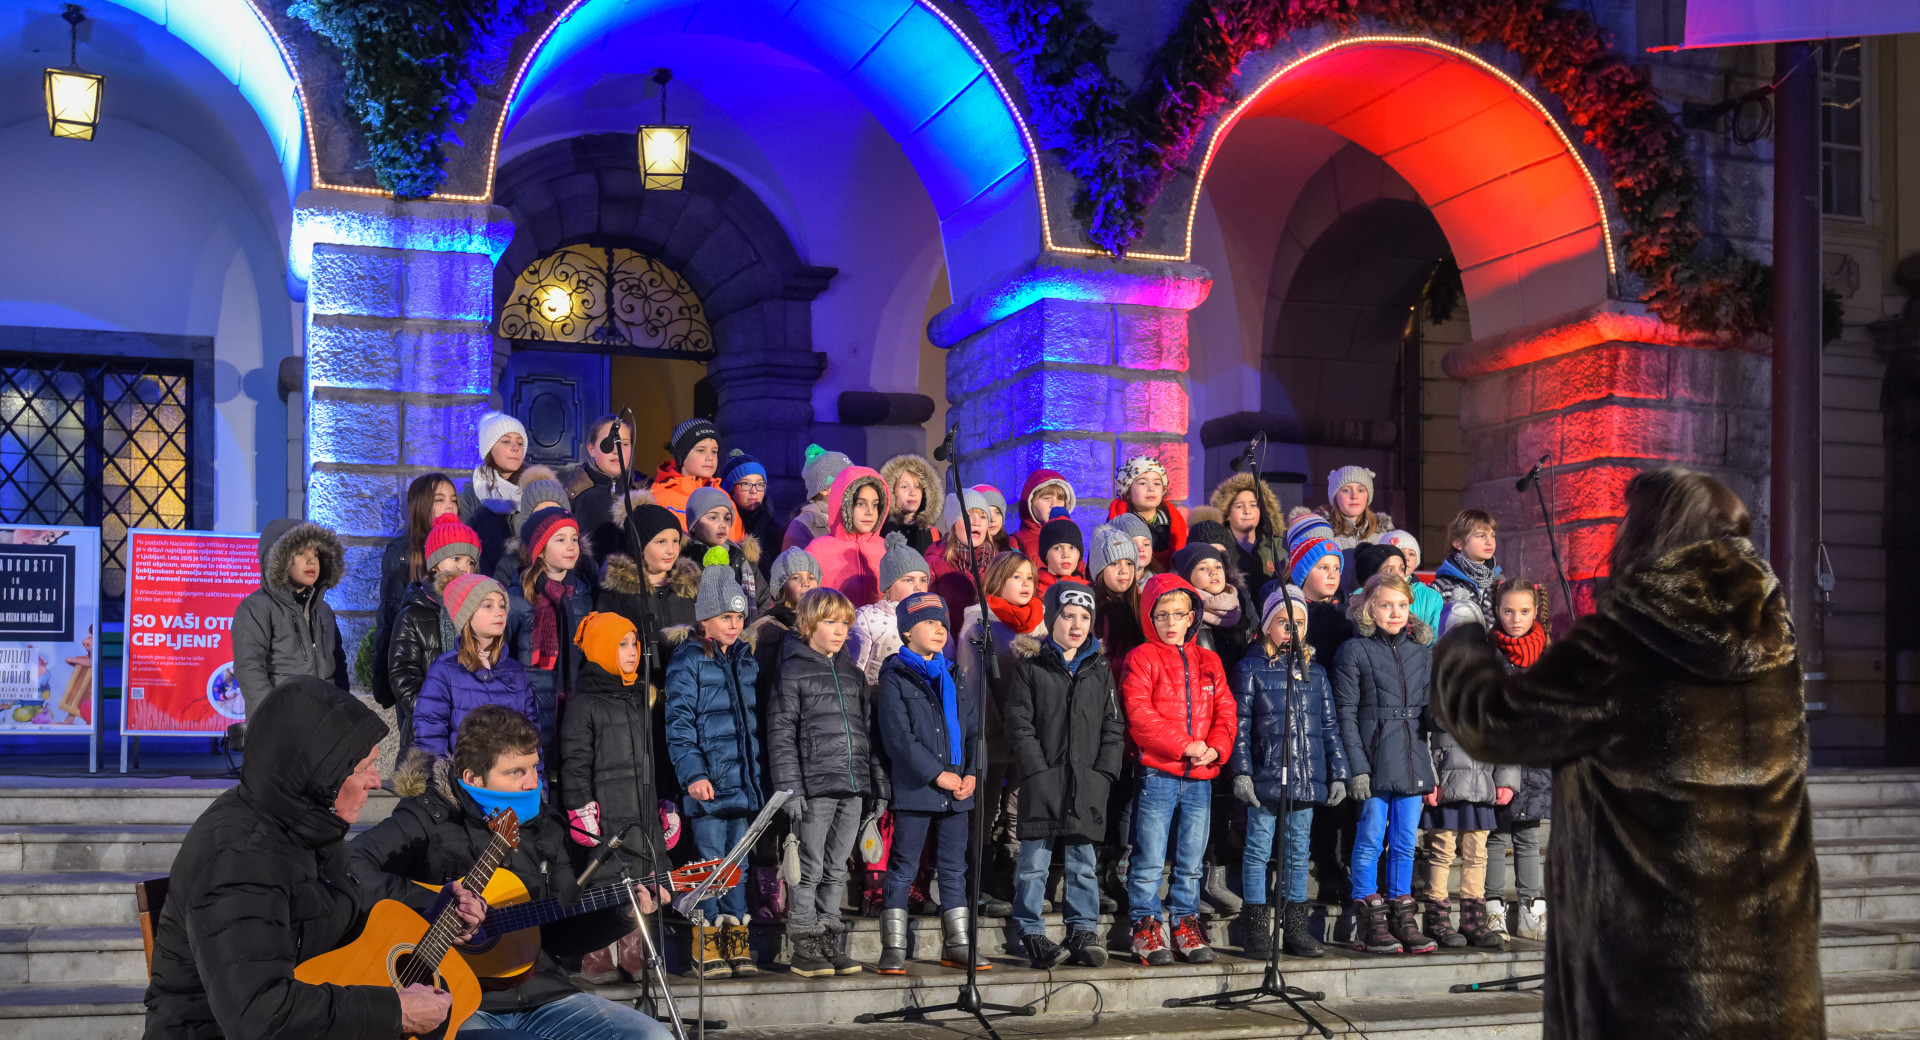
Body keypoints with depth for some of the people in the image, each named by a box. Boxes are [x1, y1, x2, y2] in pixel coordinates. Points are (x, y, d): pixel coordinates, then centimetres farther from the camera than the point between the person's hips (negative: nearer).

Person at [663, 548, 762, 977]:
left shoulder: (746, 659, 15)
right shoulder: (687, 660, -4)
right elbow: (679, 721, -9)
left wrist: (760, 773, 16)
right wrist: (693, 772, -19)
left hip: (743, 778, 5)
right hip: (708, 779, -5)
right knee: (711, 860, -3)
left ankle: (736, 942, 14)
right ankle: (708, 947, 5)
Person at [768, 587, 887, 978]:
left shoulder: (853, 674, 17)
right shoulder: (793, 671, -1)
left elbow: (869, 731, 19)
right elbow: (781, 733, -6)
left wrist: (879, 785, 14)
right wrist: (791, 787, -13)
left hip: (854, 785, 5)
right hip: (815, 786, -5)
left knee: (836, 871, 10)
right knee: (811, 870, -3)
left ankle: (831, 946, 15)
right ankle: (805, 949, 4)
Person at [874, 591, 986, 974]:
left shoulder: (954, 678, 15)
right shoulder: (895, 677, -3)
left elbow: (975, 730, 14)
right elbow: (897, 737, -12)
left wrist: (972, 773, -2)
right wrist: (937, 774, -15)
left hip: (958, 789, 6)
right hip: (914, 787, -6)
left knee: (954, 868, 11)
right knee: (903, 868, -1)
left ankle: (957, 946, 18)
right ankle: (894, 948, 4)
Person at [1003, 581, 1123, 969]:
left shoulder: (1099, 668, 13)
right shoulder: (1029, 665, 2)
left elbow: (1113, 727, 12)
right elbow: (1019, 725, -3)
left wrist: (1104, 773, 0)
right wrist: (1037, 772, -11)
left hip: (1087, 783, 3)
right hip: (1042, 781, -3)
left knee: (1082, 862, 8)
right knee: (1035, 861, -1)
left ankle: (1083, 932, 16)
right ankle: (1031, 934, 6)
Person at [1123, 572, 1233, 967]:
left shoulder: (1208, 661, 14)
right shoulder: (1142, 659, -1)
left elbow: (1225, 712, 10)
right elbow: (1139, 716, -11)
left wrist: (1214, 749, -8)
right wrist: (1184, 745, -15)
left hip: (1200, 778, 4)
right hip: (1158, 774, -4)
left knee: (1191, 861, 12)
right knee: (1149, 860, -2)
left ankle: (1186, 925, 21)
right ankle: (1146, 927, 8)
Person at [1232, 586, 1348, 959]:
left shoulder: (1315, 672, 14)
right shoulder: (1251, 669, 1)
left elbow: (1330, 726, 15)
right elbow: (1240, 725, -3)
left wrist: (1338, 774, 9)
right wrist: (1241, 772, -11)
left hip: (1306, 781, 4)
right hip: (1265, 778, -4)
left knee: (1298, 853, 9)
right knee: (1259, 851, 0)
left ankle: (1295, 928, 16)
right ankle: (1258, 931, 7)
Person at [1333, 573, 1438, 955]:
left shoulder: (1421, 650, 12)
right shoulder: (1354, 651, -3)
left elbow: (1427, 708, 18)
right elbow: (1346, 714, -6)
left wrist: (1430, 767, 14)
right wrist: (1358, 767, -12)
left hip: (1412, 759, 5)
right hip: (1374, 760, -5)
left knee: (1405, 843, 8)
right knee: (1370, 840, -1)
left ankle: (1402, 918, 16)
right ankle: (1369, 924, 5)